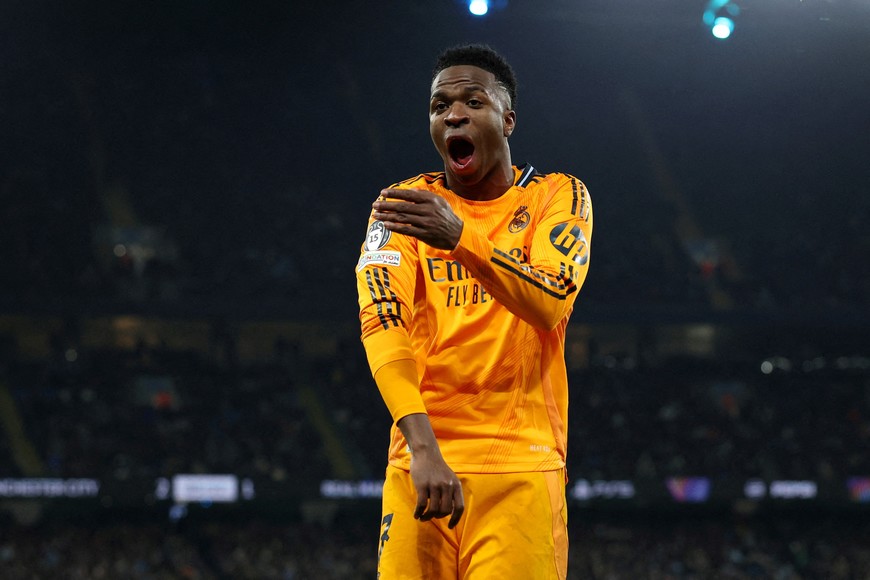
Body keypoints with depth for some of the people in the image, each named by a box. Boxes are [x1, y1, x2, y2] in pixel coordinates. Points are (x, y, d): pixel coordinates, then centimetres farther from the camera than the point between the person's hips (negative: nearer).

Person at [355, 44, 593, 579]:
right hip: (421, 464, 1)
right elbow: (381, 322, -7)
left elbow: (549, 305, -12)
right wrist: (422, 447, -22)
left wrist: (459, 238, -28)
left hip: (523, 469, -1)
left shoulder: (558, 197, 7)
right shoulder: (403, 204, 9)